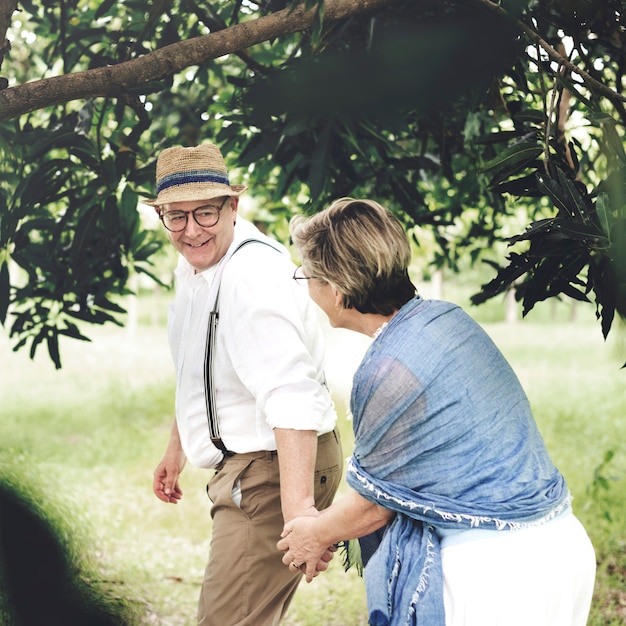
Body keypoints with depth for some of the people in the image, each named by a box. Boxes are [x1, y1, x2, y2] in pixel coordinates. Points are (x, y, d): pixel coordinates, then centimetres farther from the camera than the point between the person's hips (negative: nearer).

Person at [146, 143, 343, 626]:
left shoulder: (255, 275, -25)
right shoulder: (193, 266, 7)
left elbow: (291, 396, -37)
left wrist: (298, 507, -45)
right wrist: (177, 448, 31)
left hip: (278, 465, -10)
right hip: (243, 464, 10)